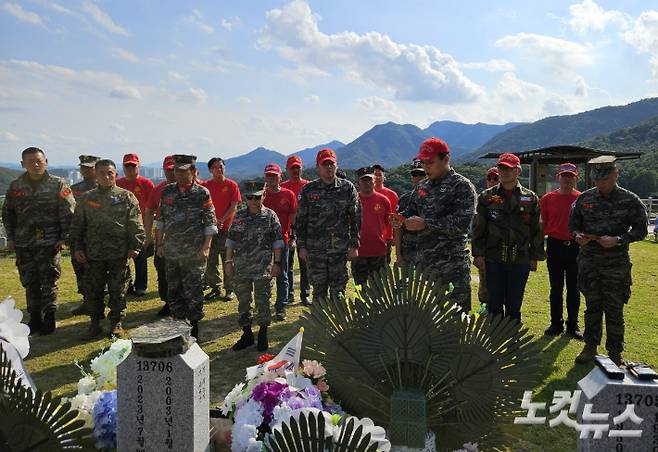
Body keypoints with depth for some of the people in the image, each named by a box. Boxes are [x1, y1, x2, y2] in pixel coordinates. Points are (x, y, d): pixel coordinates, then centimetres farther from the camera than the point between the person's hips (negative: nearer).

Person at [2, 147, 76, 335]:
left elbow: (68, 213, -5)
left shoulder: (58, 185, -3)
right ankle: (35, 318, 23)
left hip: (50, 243, -4)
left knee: (49, 284, 0)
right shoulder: (15, 186, 8)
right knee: (30, 284, 11)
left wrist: (64, 238, -9)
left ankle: (49, 320, 12)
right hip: (23, 244, 4)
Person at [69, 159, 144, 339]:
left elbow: (136, 225, -2)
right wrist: (77, 247, 3)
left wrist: (135, 246, -8)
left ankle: (116, 322, 21)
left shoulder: (126, 197, 1)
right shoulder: (87, 198, 7)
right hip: (93, 254, 2)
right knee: (94, 290, 10)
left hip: (119, 253, -2)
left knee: (117, 290, 7)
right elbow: (77, 226, 10)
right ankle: (95, 322, 24)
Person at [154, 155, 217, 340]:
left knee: (193, 290, 2)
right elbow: (160, 220, 14)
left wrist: (206, 247, -12)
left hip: (194, 253, -4)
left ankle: (194, 326, 17)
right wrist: (160, 244, 10)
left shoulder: (202, 193, -5)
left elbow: (210, 223, -6)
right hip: (171, 251, 5)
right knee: (173, 290, 11)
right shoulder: (167, 192, 8)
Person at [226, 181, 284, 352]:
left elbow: (277, 241, -1)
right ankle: (246, 334, 25)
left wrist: (277, 263, -5)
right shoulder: (239, 216, 7)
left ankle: (263, 335, 18)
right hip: (241, 268, 3)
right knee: (243, 302, 11)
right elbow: (230, 240, 11)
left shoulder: (270, 216, -1)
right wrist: (229, 261, 7)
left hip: (263, 268, -3)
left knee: (262, 302, 3)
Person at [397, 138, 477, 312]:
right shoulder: (422, 186, 14)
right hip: (421, 261, 6)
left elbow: (462, 222, -19)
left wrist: (425, 224, -24)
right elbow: (412, 210, 21)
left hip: (451, 266, -6)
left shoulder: (462, 186, -7)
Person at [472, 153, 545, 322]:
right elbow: (478, 228, 3)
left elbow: (536, 230, 7)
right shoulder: (487, 197, 4)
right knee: (494, 304, 7)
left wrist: (535, 257, 4)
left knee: (514, 305, 10)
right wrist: (478, 254, -3)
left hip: (520, 260, 0)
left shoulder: (530, 198, 5)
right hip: (493, 259, 0)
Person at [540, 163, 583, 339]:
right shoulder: (548, 198, 2)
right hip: (555, 246, 1)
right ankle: (556, 324, 20)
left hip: (576, 247, 0)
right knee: (556, 287, 8)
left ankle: (573, 325, 19)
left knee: (573, 288, 7)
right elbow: (543, 224, 7)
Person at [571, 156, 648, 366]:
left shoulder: (630, 200, -4)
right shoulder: (584, 198, 4)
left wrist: (618, 240, -18)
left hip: (616, 264, -2)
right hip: (588, 262, 3)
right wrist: (578, 235, -9)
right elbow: (573, 223, 12)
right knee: (592, 306, 12)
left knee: (614, 309, 5)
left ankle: (615, 352, 19)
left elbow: (640, 230, -3)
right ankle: (590, 347, 25)